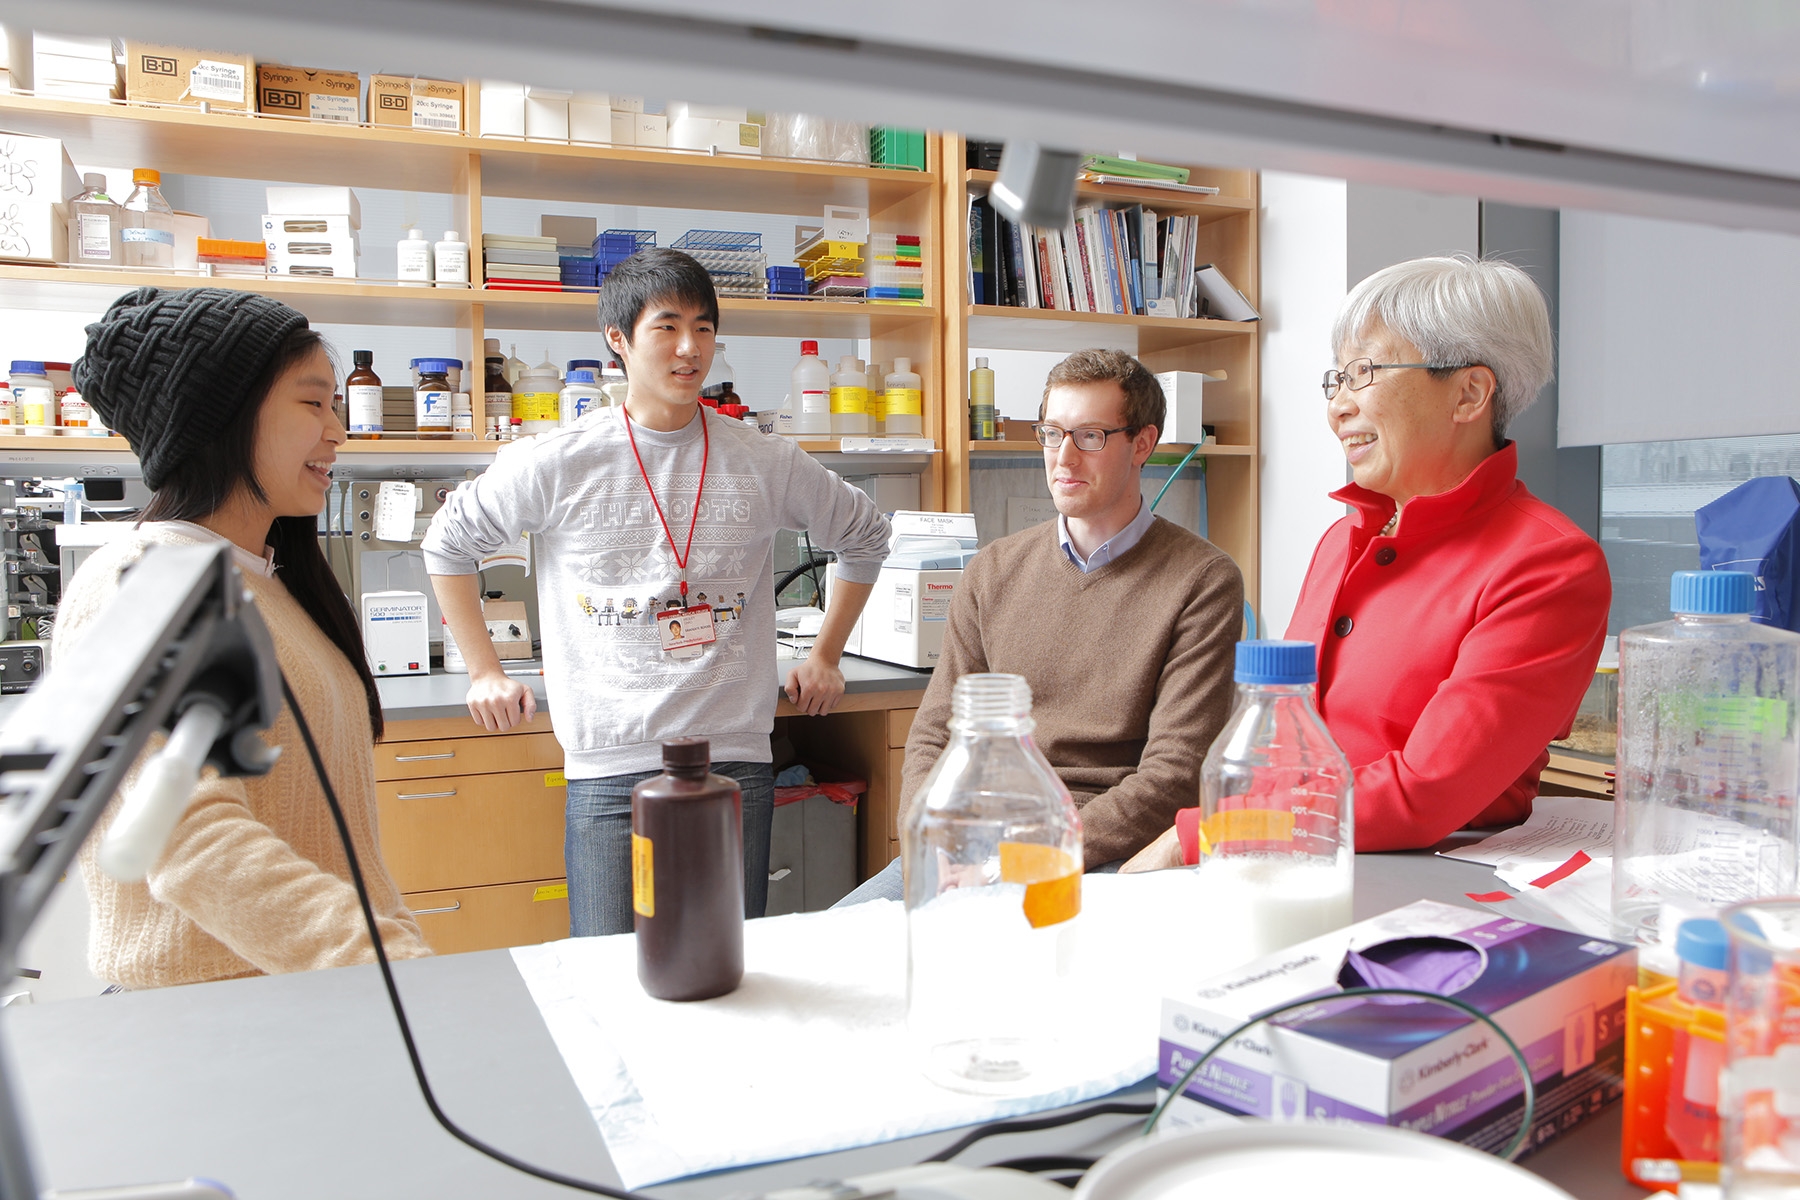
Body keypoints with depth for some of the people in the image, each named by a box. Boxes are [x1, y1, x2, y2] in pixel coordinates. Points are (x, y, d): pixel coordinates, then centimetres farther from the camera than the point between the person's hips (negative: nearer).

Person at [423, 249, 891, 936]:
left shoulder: (765, 463, 3)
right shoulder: (560, 464, -1)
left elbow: (864, 536, 20)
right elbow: (447, 543, 14)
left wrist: (826, 656, 17)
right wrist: (484, 673, 10)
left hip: (735, 760, 2)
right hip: (608, 771, -1)